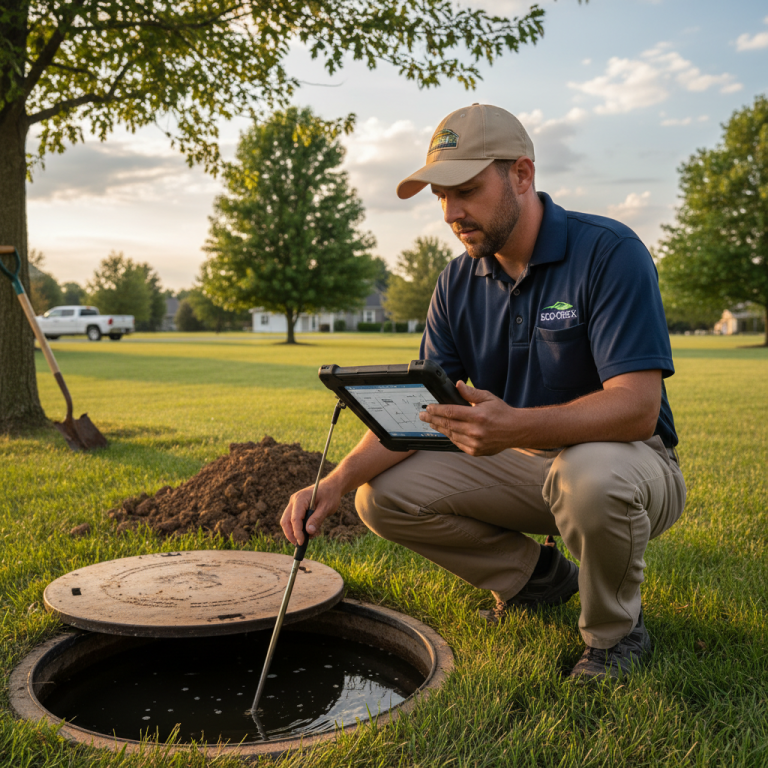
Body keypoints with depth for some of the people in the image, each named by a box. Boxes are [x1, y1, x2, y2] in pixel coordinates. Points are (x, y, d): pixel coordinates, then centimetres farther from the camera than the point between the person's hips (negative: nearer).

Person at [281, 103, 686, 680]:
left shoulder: (610, 252, -20)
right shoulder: (459, 283, -1)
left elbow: (638, 407, -30)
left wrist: (515, 426, -47)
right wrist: (337, 482, -20)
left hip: (628, 460, -5)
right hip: (520, 463, 6)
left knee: (590, 474, -41)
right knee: (384, 494, -10)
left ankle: (616, 631, -7)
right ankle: (534, 574, 11)